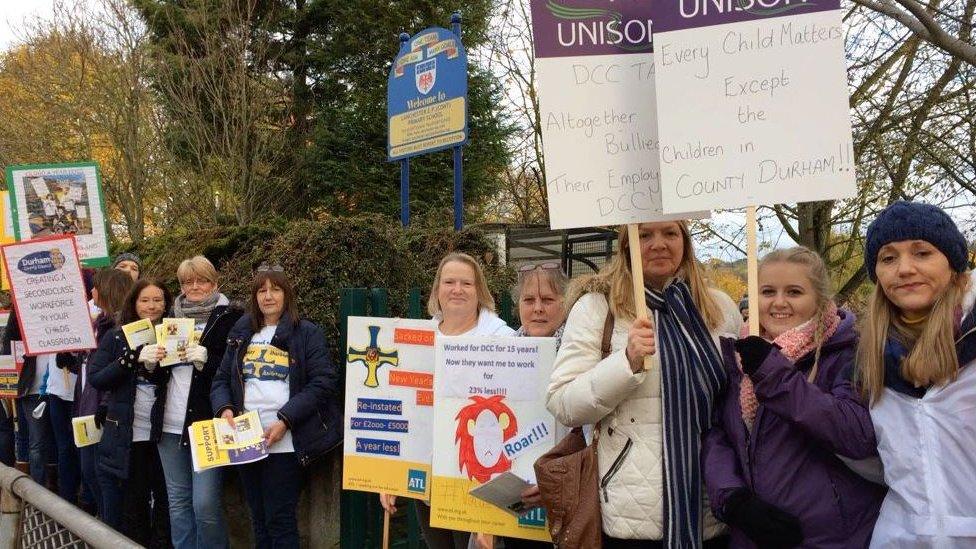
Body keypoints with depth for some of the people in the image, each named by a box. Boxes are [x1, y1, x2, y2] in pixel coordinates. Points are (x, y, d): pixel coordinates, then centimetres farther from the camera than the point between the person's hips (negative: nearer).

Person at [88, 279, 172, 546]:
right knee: (129, 507, 7)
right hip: (124, 436, -1)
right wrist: (134, 358, -20)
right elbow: (96, 379, -7)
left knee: (162, 502, 5)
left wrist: (154, 366, -13)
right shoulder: (116, 337, 3)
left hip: (160, 435, 1)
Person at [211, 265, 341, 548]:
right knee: (259, 519, 14)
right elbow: (221, 379, 15)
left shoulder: (307, 334, -2)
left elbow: (322, 383, -10)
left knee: (280, 520, -2)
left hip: (285, 443, -5)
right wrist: (224, 408, -6)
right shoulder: (241, 333, 14)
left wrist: (286, 421, -18)